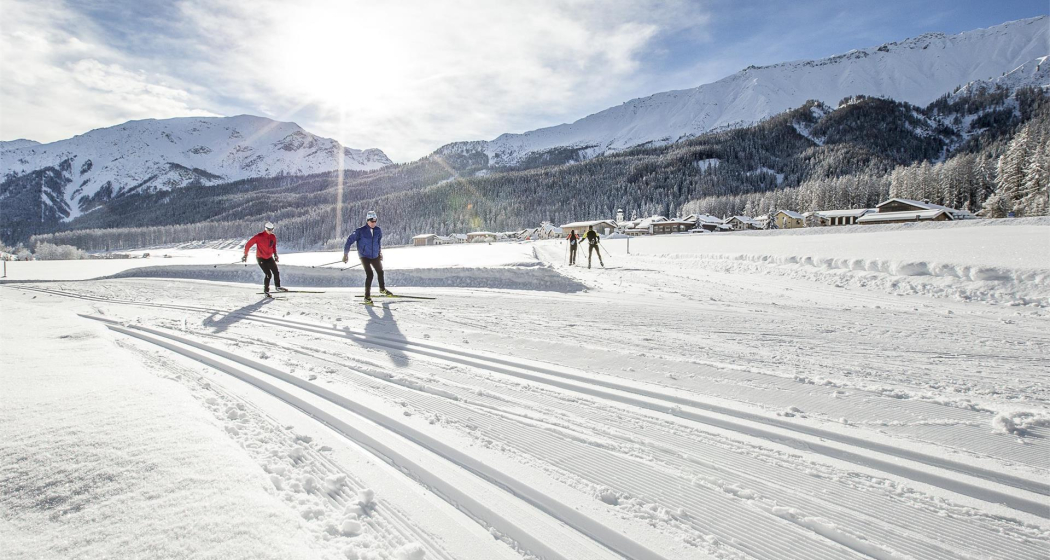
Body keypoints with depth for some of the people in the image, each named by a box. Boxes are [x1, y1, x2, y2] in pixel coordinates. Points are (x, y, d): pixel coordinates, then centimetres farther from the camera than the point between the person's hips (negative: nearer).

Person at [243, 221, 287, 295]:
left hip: (269, 257, 5)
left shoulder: (273, 237, -2)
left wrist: (275, 254, 9)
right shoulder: (259, 236, -18)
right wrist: (245, 255, -9)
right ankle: (266, 290, 6)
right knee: (268, 274, -10)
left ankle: (278, 287, 22)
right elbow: (248, 244, -12)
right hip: (261, 258, -5)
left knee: (276, 272, 3)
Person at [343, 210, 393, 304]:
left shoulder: (378, 230, -4)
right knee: (369, 275, -18)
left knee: (380, 272, 19)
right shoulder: (360, 231, -17)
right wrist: (346, 254, -8)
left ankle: (382, 289, 46)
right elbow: (350, 240, -10)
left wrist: (380, 252, 24)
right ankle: (367, 296, -6)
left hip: (375, 256, 5)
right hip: (365, 256, -5)